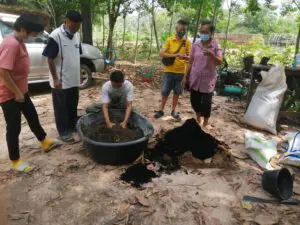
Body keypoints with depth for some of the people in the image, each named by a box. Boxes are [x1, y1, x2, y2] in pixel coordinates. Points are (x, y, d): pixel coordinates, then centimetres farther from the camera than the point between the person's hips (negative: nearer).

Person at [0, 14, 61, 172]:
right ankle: (15, 160, 20)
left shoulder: (19, 42, 8)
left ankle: (45, 142, 41)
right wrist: (17, 93, -21)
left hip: (21, 91, 10)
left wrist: (21, 91, 17)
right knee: (14, 128, 3)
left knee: (33, 117, 21)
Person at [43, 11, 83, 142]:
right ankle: (64, 133, 20)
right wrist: (55, 79, -15)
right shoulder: (56, 36, -15)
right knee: (61, 108, 8)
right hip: (61, 81, -6)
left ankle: (73, 128, 33)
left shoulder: (77, 35, 6)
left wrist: (79, 75, 15)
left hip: (74, 80, 7)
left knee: (73, 107, 17)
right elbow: (50, 59, -14)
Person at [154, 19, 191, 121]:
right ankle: (161, 110, 18)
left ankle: (173, 111, 24)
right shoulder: (169, 40, -3)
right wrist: (175, 55, -24)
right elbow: (161, 54, -11)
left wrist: (184, 57, -25)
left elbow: (190, 57, -1)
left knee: (177, 92, 10)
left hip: (181, 72, 2)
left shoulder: (187, 42, 1)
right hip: (169, 71, -1)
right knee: (165, 92, 3)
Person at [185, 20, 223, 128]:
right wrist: (186, 76, 7)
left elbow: (219, 62, -14)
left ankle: (205, 123, 17)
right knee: (194, 100, 11)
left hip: (208, 80, -3)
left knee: (206, 103, -1)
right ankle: (198, 119, 35)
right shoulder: (195, 45, 4)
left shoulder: (216, 46, -5)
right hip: (195, 79, 4)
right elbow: (190, 62, 8)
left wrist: (211, 55, -32)